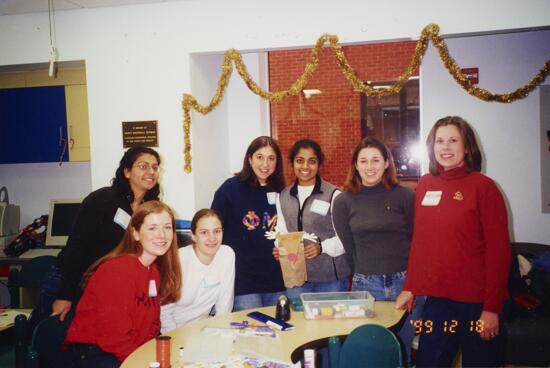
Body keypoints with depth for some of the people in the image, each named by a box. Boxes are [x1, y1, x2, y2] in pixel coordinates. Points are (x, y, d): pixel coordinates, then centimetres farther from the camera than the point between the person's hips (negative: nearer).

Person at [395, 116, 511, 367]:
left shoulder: (483, 186, -8)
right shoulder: (425, 185, 6)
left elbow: (499, 250, -10)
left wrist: (492, 308, -13)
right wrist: (409, 288, 9)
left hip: (476, 302, -4)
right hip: (436, 299, 4)